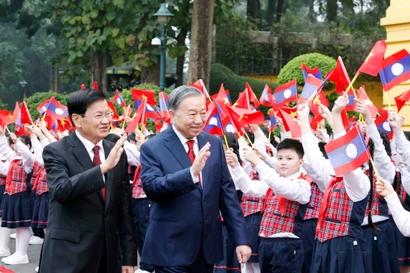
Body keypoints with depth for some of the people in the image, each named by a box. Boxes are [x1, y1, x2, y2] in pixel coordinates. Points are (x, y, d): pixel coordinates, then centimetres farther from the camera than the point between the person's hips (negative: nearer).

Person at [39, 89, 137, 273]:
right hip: (67, 256, -5)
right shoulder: (56, 152, -6)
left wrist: (129, 257, 7)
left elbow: (125, 208, 9)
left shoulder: (116, 153, 8)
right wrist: (104, 167, -32)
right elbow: (61, 190, -25)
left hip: (106, 255, 5)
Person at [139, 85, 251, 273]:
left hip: (208, 246, 5)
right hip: (172, 249, -4)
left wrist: (241, 238, 3)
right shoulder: (153, 148, -7)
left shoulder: (214, 144, 7)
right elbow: (152, 188, -22)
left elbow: (227, 193, 8)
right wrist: (191, 172, -35)